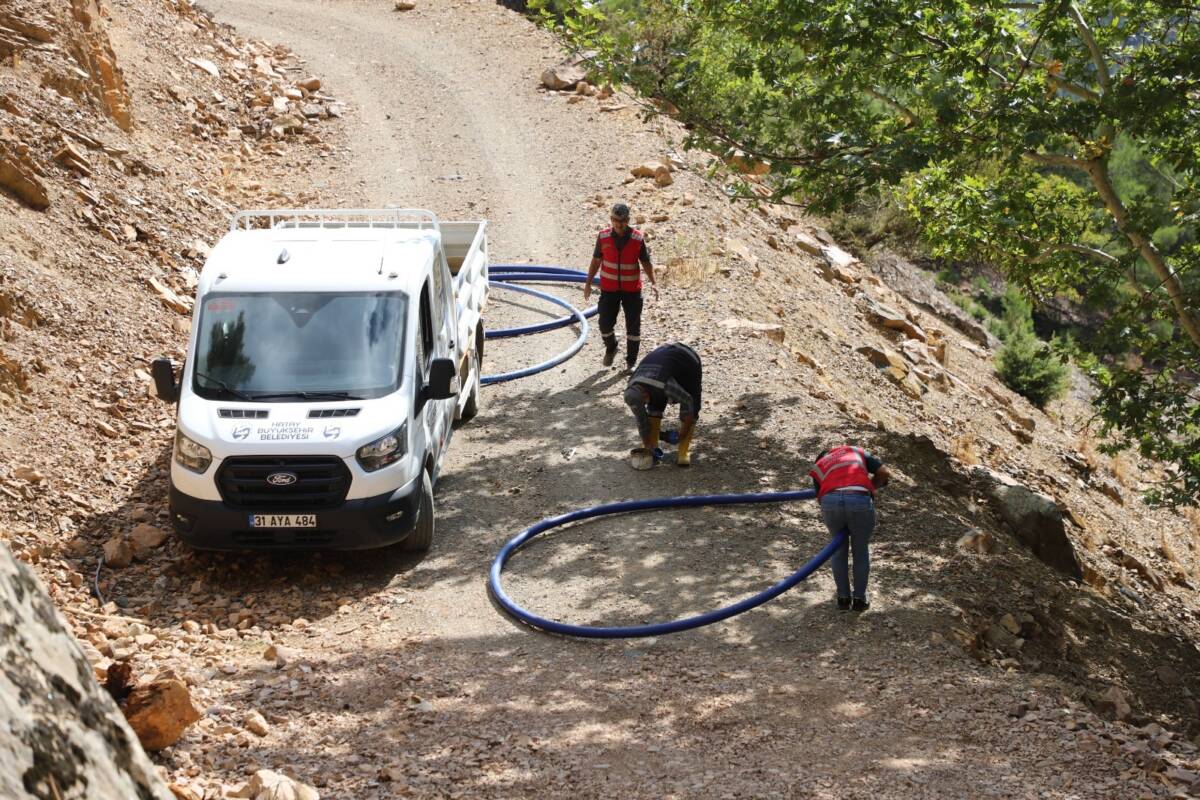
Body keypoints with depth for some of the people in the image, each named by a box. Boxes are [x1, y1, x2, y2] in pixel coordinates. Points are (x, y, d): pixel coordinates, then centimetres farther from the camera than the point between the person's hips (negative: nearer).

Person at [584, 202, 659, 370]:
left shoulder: (638, 238, -10)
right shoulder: (603, 237, -7)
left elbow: (646, 262, 0)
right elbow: (596, 260, 5)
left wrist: (653, 283, -9)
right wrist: (588, 283, 4)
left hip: (632, 289, -1)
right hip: (609, 288, 1)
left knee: (633, 326, 5)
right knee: (605, 324, 0)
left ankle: (631, 361, 21)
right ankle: (611, 348, 32)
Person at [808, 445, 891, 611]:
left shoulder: (818, 470, 31)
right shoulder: (856, 451, 31)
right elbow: (884, 473, 21)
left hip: (831, 502, 1)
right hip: (859, 501, -1)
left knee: (839, 547, 28)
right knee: (861, 550, 23)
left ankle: (843, 597, 29)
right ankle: (859, 599, 28)